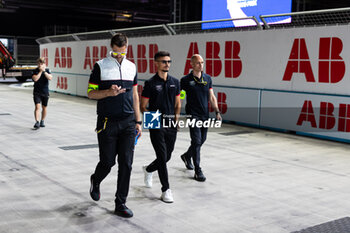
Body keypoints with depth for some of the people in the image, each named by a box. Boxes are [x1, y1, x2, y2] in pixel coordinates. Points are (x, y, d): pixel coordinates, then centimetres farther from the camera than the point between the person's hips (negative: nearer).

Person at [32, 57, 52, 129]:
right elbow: (35, 79, -20)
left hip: (45, 92, 2)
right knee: (37, 106, -16)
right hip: (37, 92, -2)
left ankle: (42, 121, 27)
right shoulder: (35, 71, -4)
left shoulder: (47, 70, 0)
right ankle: (37, 122, -21)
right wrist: (40, 71, -17)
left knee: (44, 107, 11)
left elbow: (50, 78, -15)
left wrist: (44, 71, -20)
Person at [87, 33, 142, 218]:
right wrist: (109, 92, -19)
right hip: (107, 122, -3)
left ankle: (120, 204, 11)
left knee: (126, 164, 1)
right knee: (108, 161, 3)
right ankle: (95, 181, 38)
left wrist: (138, 121, 12)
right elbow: (91, 93, -1)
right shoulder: (100, 66, -1)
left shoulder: (131, 67, 11)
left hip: (128, 122, 4)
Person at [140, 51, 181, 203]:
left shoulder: (175, 82, 9)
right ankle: (166, 190, 2)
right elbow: (143, 106, -1)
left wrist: (176, 117, 1)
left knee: (167, 156, 12)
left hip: (171, 124, 5)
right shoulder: (150, 83, -4)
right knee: (162, 156, -8)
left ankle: (148, 170, 42)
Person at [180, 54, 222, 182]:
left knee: (202, 140, 14)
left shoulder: (208, 78, 8)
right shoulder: (186, 80, -5)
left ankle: (187, 156, 41)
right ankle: (198, 171, -3)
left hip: (205, 115, 5)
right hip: (193, 115, -5)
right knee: (196, 141, -9)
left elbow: (212, 97, 12)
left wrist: (217, 111, 4)